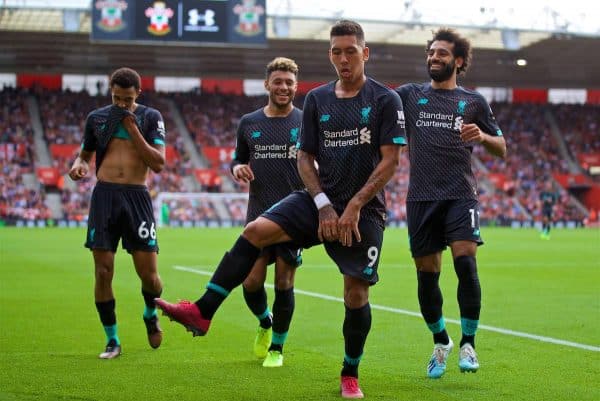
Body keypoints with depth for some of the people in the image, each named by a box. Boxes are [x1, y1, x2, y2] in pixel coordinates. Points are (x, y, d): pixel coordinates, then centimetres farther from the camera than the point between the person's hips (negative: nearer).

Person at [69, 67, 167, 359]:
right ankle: (112, 340, 11)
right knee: (103, 272, -4)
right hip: (104, 195, 1)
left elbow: (158, 164, -5)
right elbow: (85, 154, 23)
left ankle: (150, 314, 31)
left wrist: (133, 130, -11)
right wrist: (78, 165, -1)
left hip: (137, 196, -1)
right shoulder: (96, 118, 10)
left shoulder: (150, 117, 4)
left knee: (148, 274, -4)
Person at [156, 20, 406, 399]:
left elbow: (390, 160, -8)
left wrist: (354, 206, -14)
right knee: (256, 230, -17)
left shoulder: (385, 99, -3)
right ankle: (201, 312, -18)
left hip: (364, 210, -3)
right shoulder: (317, 99, 8)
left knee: (356, 292, -6)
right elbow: (305, 158, 8)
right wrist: (324, 204, -6)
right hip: (320, 199, 3)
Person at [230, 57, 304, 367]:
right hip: (258, 214, 2)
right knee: (252, 282, -3)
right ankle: (265, 322, 30)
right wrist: (237, 168, -5)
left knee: (284, 284, 1)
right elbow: (238, 159, 18)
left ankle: (277, 347, 18)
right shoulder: (249, 123, 9)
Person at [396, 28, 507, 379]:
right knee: (426, 274, 5)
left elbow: (502, 150, 12)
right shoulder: (409, 94, 11)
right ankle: (441, 343, 26)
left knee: (465, 262, -18)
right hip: (422, 197, 1)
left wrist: (483, 137, -9)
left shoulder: (474, 101, 10)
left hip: (460, 194, -1)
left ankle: (468, 343, -3)